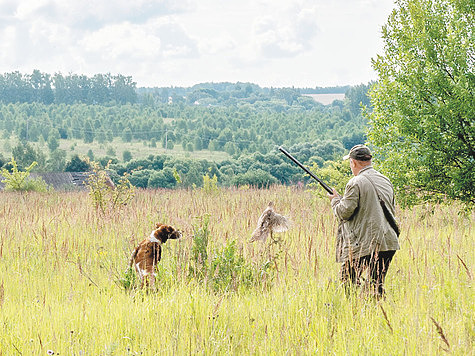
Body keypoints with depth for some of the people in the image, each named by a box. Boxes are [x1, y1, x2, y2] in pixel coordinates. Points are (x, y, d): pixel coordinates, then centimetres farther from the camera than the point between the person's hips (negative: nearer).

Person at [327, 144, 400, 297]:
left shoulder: (356, 183, -10)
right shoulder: (386, 181, 13)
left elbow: (344, 212, -10)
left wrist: (335, 200, 9)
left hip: (363, 245, -7)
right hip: (388, 243, 7)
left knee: (348, 284, 1)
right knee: (378, 285, 11)